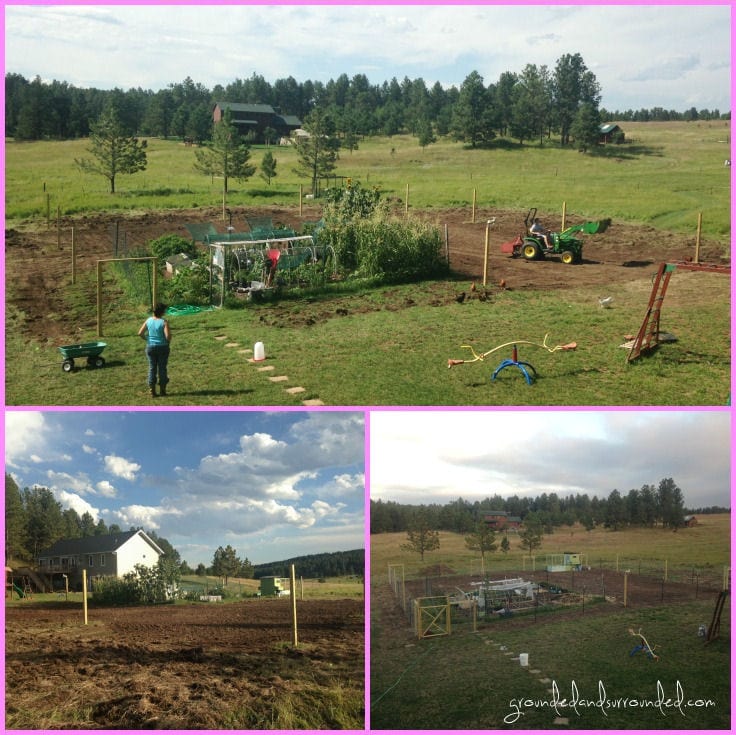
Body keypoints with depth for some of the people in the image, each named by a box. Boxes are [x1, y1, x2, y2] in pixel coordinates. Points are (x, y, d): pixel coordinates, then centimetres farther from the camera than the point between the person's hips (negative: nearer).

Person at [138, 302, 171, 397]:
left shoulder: (148, 320, -2)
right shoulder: (164, 322, -14)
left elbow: (140, 333, -2)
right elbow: (168, 335, -22)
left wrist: (147, 339, 12)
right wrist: (168, 342, -2)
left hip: (150, 347, 3)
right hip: (162, 347, -3)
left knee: (152, 368, 10)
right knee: (162, 368, 8)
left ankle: (152, 390, 11)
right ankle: (163, 390, 15)